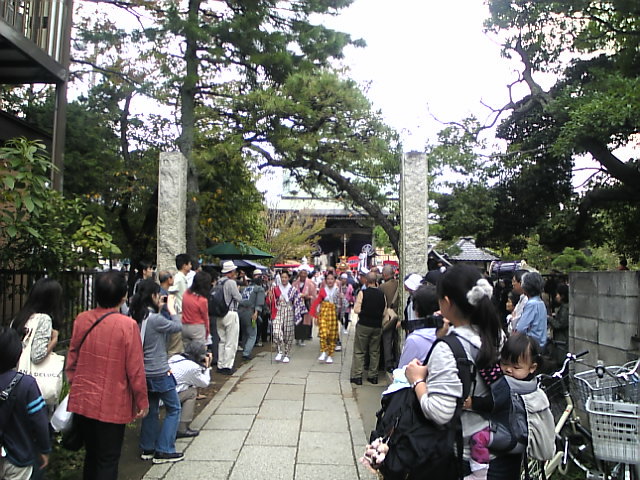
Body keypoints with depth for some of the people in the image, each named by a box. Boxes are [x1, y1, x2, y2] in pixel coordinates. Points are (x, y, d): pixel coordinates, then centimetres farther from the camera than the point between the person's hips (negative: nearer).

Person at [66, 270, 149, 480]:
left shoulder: (81, 319, -4)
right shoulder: (127, 325, -19)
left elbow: (71, 361, 6)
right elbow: (135, 368, -15)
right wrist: (142, 401, -2)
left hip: (82, 401, 5)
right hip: (112, 405, -5)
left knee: (91, 455, 23)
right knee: (108, 460, 9)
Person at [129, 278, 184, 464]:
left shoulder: (138, 317, 1)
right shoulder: (155, 319, -22)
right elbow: (178, 327, -11)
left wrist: (159, 309, 5)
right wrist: (171, 308, 1)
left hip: (145, 372, 8)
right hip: (159, 372, -8)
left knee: (151, 410, 20)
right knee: (173, 409, 6)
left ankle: (148, 448, 29)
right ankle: (164, 451, 7)